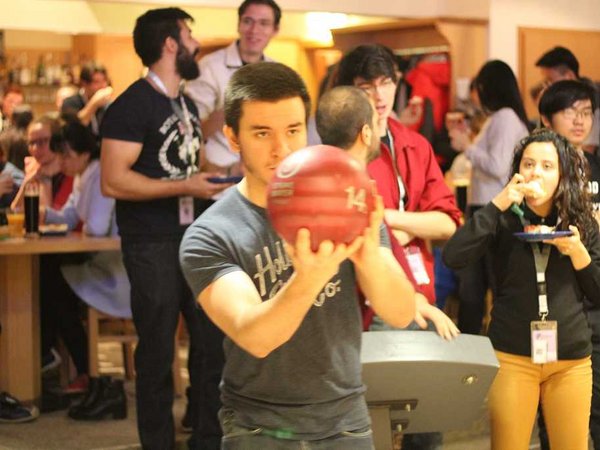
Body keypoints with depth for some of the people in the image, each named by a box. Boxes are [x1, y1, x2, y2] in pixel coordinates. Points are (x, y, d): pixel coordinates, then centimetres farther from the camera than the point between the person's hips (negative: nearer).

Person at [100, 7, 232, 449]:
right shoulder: (132, 105, -14)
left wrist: (216, 180, 4)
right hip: (152, 243, -8)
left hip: (194, 235, 8)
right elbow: (113, 181, -20)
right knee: (158, 348, 2)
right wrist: (185, 188, -21)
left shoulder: (188, 104, 13)